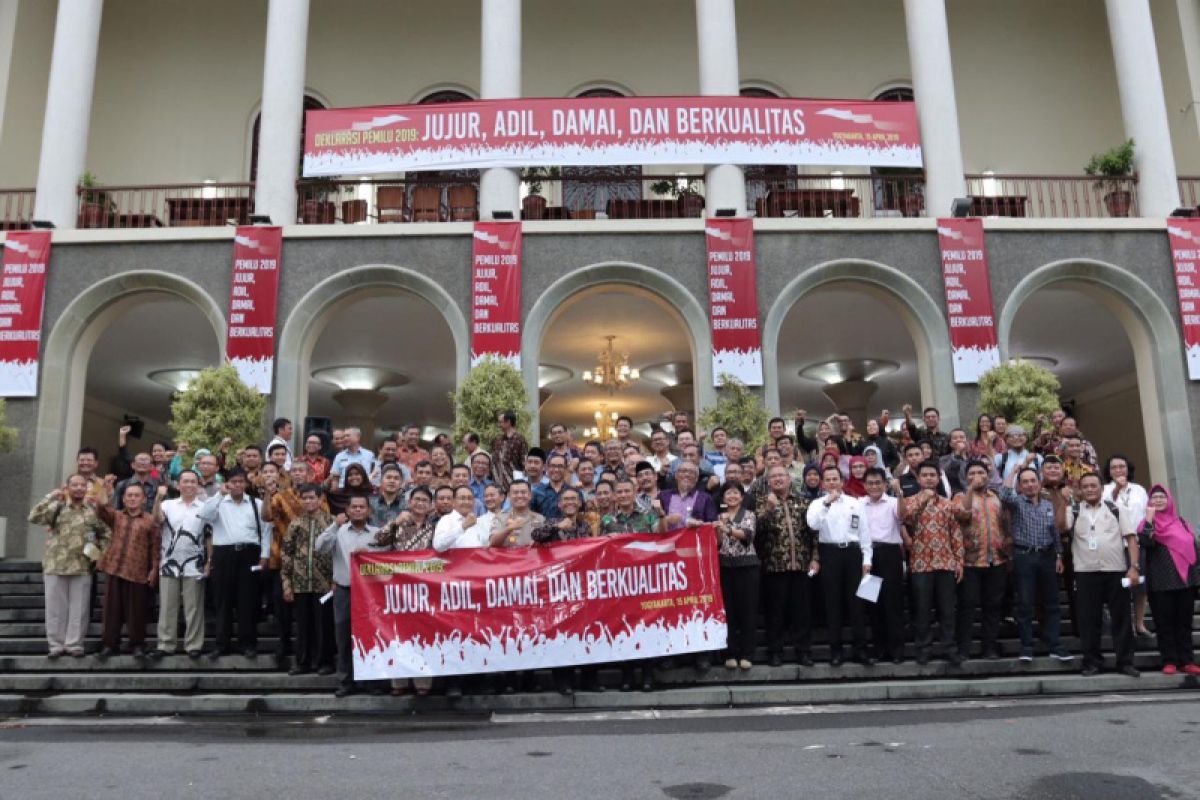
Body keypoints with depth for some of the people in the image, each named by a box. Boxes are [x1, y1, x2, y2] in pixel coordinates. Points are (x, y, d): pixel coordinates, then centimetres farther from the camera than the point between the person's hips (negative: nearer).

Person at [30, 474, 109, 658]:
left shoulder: (94, 511, 8)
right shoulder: (56, 508, 4)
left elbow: (105, 533, 15)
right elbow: (34, 517, -11)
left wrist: (98, 546, -2)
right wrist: (50, 497, -13)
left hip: (82, 567, 1)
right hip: (55, 566, 0)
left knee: (78, 608, 3)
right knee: (55, 607, 4)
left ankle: (75, 644, 11)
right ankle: (56, 644, 14)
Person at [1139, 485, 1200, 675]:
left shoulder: (1181, 522, 13)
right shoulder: (1148, 523, 1)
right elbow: (1146, 543, -19)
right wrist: (1149, 518, -21)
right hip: (1161, 581, -4)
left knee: (1184, 622, 7)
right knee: (1164, 623, -1)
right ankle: (1169, 661, 3)